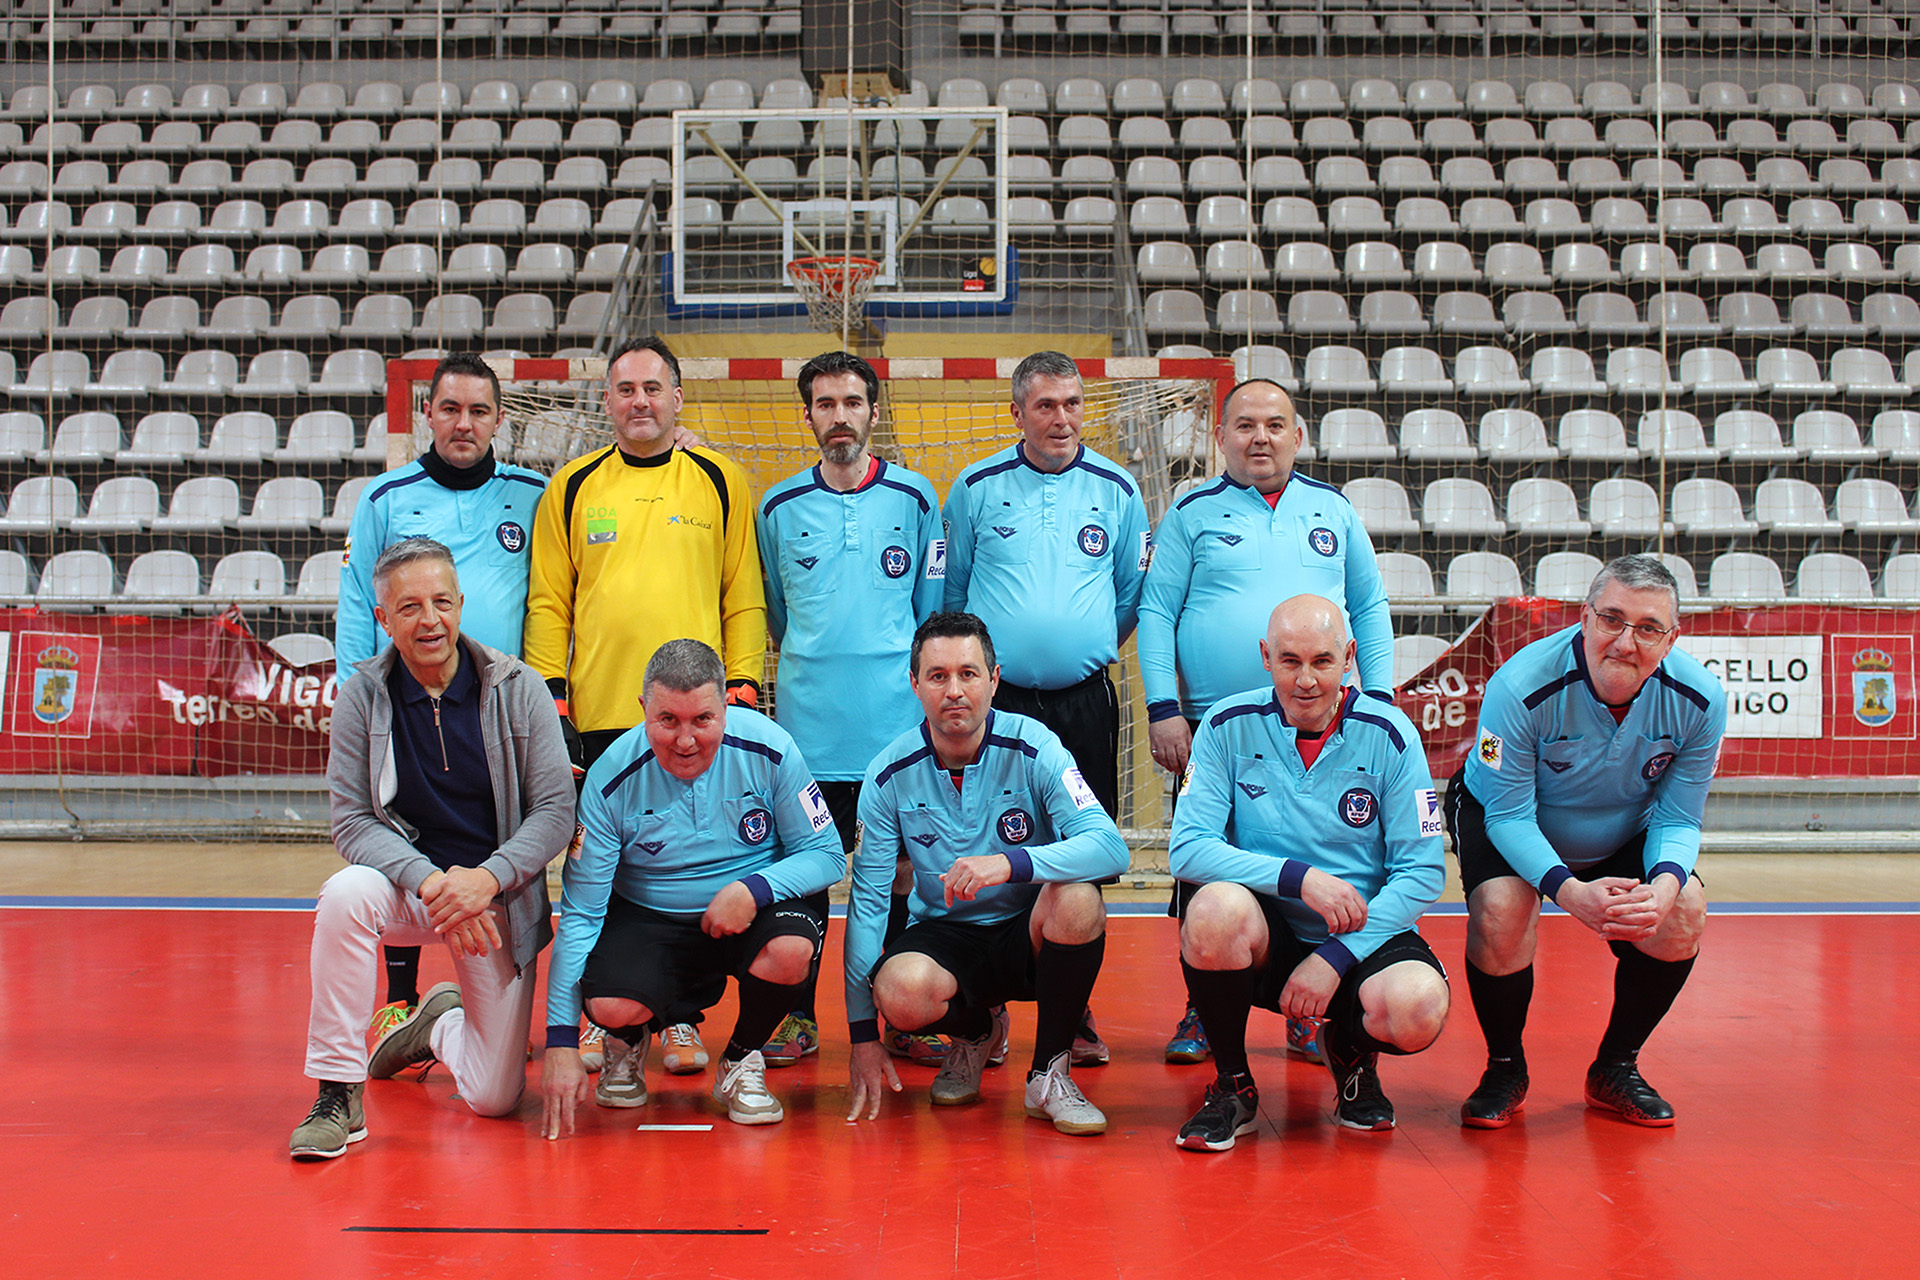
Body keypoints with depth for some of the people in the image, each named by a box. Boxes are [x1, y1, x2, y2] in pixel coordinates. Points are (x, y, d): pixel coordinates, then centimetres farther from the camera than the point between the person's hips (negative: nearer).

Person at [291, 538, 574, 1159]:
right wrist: (429, 881, -25)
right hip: (406, 881, 0)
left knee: (496, 1098, -4)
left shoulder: (517, 688, -9)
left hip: (499, 898, 0)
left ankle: (441, 1025, 34)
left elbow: (557, 809, -8)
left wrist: (486, 879, -23)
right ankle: (337, 1094, -20)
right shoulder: (364, 696, -7)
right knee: (346, 893, -37)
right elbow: (352, 821, -9)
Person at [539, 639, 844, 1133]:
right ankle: (630, 1041, 13)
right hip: (647, 919, 0)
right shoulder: (611, 779, -15)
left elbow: (825, 855, -7)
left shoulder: (768, 749, -16)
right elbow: (580, 911, -13)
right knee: (610, 1005, -30)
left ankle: (740, 1064, 0)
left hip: (753, 910, 1)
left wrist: (754, 889, -28)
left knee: (791, 948, -33)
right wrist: (561, 1040, -19)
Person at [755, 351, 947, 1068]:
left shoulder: (914, 498, 5)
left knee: (902, 868, 3)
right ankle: (797, 1017, 14)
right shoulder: (780, 507, 7)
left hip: (898, 721, -1)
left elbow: (932, 610, 9)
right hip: (809, 724, 1)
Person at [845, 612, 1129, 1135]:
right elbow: (867, 898, -7)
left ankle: (1049, 1075, -11)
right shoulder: (891, 774, -8)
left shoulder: (1032, 748, -13)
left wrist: (1010, 863, -42)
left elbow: (1110, 847, -24)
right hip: (944, 936, 1)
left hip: (1029, 935, -1)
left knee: (1077, 898, -34)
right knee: (900, 990, -33)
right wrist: (864, 1035, -11)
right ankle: (975, 1031, 7)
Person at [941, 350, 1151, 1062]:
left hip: (1083, 703, 1)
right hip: (992, 701, -1)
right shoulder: (976, 488, 3)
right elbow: (951, 590, 11)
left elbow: (1133, 593, 15)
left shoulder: (1117, 490, 6)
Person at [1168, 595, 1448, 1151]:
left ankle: (1352, 1050, 10)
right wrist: (1298, 877, -25)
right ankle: (1232, 1085, -8)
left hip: (1363, 937, 1)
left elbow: (1423, 871, -7)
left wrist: (1336, 957, -17)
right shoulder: (1229, 726, -6)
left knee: (1417, 1008, -32)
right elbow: (1186, 849, -13)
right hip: (1265, 937, 0)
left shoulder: (1388, 735, -6)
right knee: (1218, 906, -34)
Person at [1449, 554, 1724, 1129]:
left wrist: (1664, 884, -38)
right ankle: (1505, 1070, -3)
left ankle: (1615, 1069, 4)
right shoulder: (1522, 686, -35)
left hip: (1625, 836, 4)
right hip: (1501, 819, -3)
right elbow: (1509, 815, -27)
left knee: (1684, 911, -19)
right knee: (1500, 910, -30)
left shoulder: (1700, 700, -24)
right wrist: (1567, 890, -44)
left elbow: (1677, 818, -15)